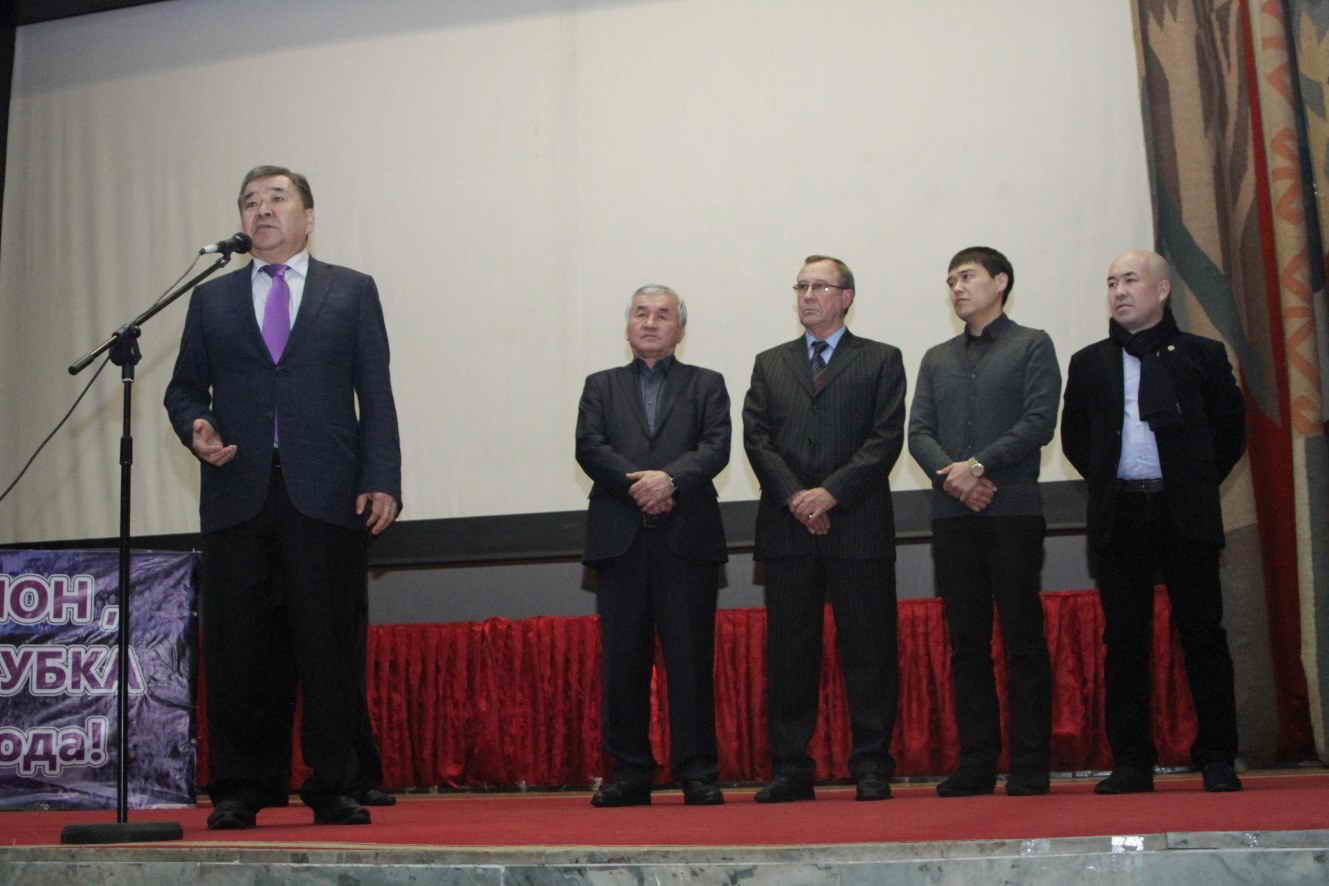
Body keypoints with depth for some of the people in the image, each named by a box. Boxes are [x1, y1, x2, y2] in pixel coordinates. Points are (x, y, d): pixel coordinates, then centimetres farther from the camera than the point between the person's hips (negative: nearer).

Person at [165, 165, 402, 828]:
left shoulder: (353, 292, 12)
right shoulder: (212, 300, 18)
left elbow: (376, 394, 5)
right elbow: (184, 388, 19)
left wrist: (382, 480, -5)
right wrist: (196, 428, -4)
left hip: (326, 495, -2)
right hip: (238, 494, 2)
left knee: (332, 647, -2)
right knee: (240, 649, 3)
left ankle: (337, 789, 6)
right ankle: (241, 790, 11)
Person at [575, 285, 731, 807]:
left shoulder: (706, 385, 14)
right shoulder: (602, 386, 18)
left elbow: (716, 447, -1)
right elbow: (589, 449, 3)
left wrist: (669, 479, -17)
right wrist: (636, 485, -12)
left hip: (687, 538, -1)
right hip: (620, 538, 2)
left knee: (690, 658, -3)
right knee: (622, 659, 2)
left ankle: (697, 773, 2)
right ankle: (629, 772, 8)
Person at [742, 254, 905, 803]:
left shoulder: (881, 361, 8)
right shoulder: (770, 364, 17)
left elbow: (885, 439, -3)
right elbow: (756, 438, 7)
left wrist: (830, 493, -12)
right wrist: (796, 497, -8)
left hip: (858, 527, -2)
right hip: (786, 530, 3)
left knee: (868, 650, 0)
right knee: (788, 654, 3)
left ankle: (872, 768, 6)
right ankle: (791, 769, 8)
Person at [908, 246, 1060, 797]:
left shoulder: (1031, 345, 6)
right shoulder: (937, 359, 20)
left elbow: (1039, 421, -6)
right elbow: (919, 432, 10)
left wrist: (977, 466, -14)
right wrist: (951, 475, -9)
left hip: (1012, 510, -4)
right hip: (952, 516, 4)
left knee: (1022, 639, -4)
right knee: (966, 643, 4)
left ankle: (1029, 766, 0)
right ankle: (976, 762, 8)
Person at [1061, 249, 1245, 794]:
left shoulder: (1201, 355, 5)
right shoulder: (1089, 364, 11)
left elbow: (1230, 427, 9)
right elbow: (1074, 438, 16)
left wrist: (1198, 483, 8)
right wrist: (1107, 480, 9)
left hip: (1186, 515, -2)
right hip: (1119, 518, 2)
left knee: (1203, 634, 1)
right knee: (1125, 641, 3)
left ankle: (1217, 757, 9)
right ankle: (1131, 762, 7)